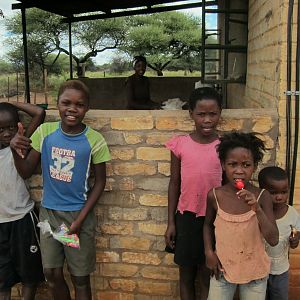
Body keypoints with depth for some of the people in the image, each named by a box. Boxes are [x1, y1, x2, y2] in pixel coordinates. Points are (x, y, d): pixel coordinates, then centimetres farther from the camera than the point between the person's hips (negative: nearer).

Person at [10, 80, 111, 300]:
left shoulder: (94, 140, -13)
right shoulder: (45, 132, -6)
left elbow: (99, 183, -5)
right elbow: (26, 172, 0)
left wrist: (80, 219, -10)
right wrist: (15, 150, -21)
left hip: (78, 214, -2)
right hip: (49, 212, 3)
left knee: (80, 278, 9)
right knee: (52, 274, 11)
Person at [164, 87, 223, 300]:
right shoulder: (180, 144, -4)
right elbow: (174, 184, 2)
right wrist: (171, 223, 2)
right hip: (186, 217, 1)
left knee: (207, 276, 11)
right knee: (186, 274, 15)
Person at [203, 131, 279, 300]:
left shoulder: (262, 197, -15)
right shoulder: (215, 196, -12)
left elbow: (273, 240, -18)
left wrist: (257, 209, -30)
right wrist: (209, 251, -6)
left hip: (255, 271, 0)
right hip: (222, 269, 1)